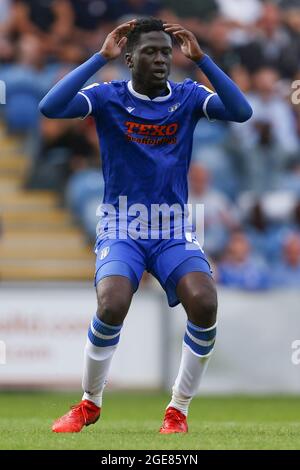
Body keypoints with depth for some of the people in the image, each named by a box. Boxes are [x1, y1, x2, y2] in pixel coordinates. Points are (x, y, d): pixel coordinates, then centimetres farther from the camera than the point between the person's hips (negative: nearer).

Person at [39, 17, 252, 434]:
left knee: (204, 304, -23)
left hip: (175, 231, 2)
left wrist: (201, 59, -19)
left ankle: (179, 408, -3)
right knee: (112, 306, -28)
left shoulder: (188, 97, 1)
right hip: (122, 228, -2)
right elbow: (50, 108, -20)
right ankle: (89, 404, -2)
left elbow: (242, 112, -16)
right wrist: (100, 57, -21)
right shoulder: (109, 97, -4)